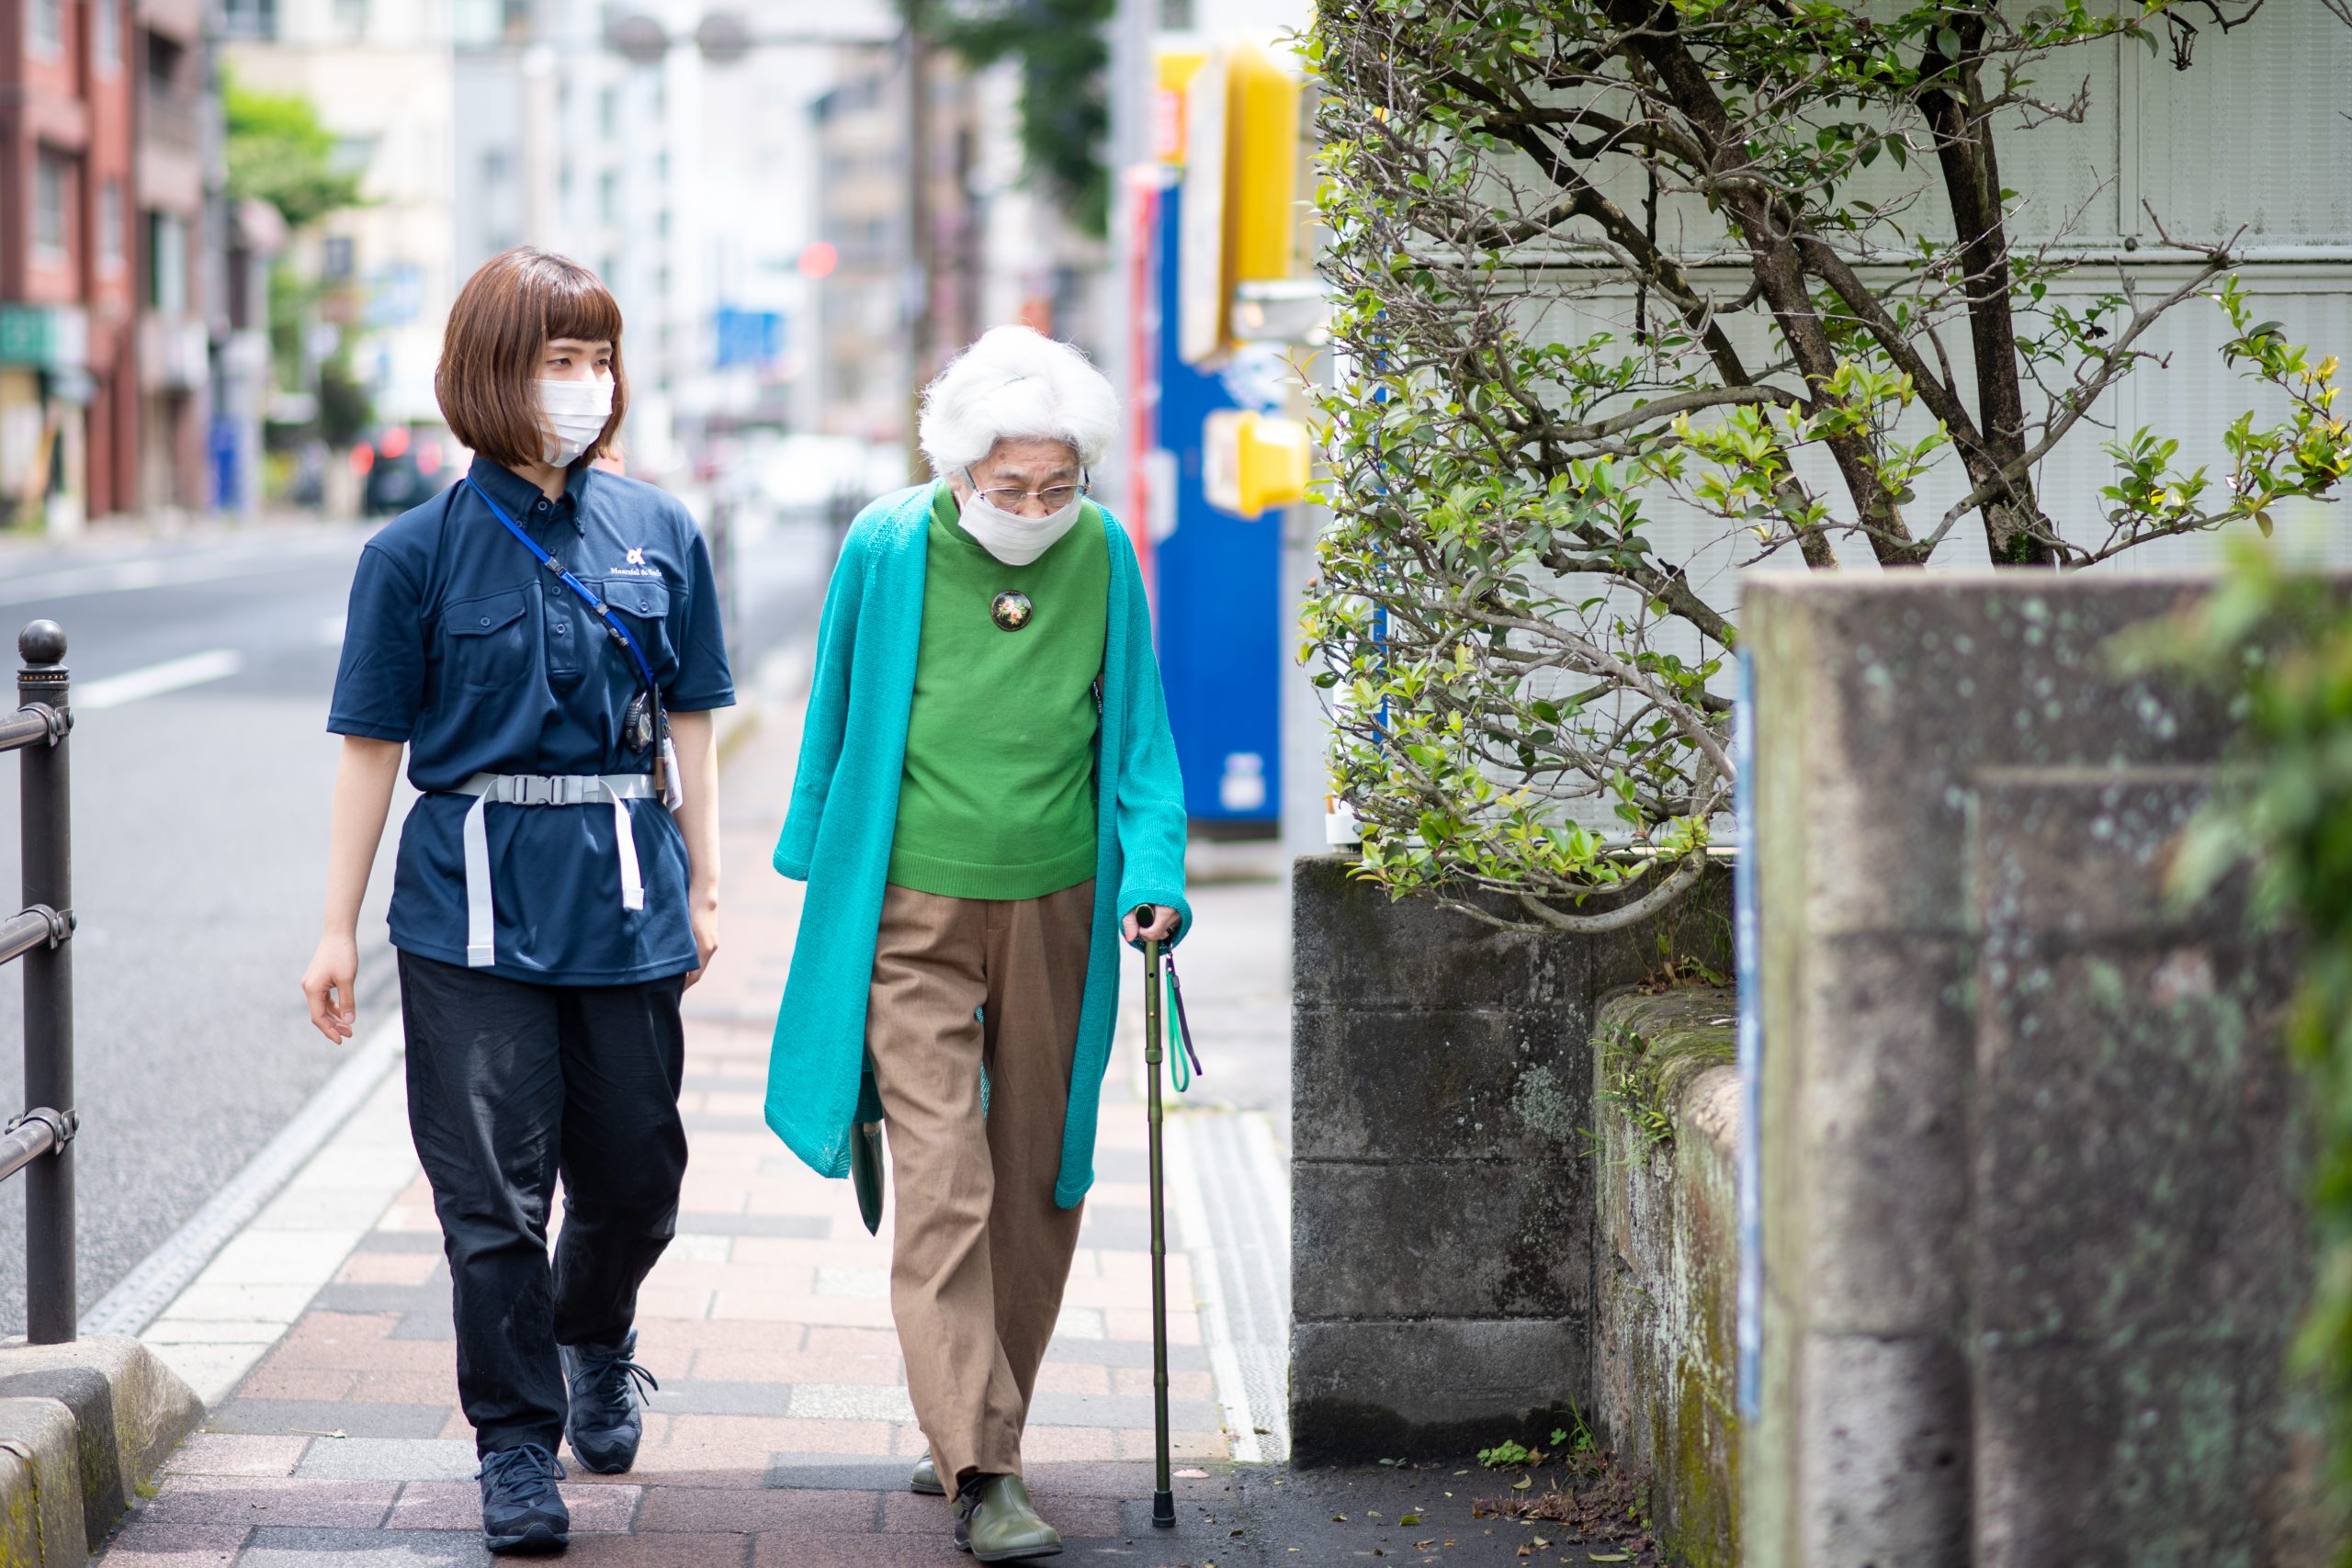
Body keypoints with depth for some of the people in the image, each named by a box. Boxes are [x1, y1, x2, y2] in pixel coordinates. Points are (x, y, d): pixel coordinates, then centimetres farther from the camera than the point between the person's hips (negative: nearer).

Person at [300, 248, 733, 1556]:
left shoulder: (660, 535, 5)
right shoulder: (423, 551, -3)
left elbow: (688, 721, 12)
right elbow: (373, 745, -1)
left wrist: (704, 885, 10)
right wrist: (338, 929, -1)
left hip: (628, 900, 3)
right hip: (476, 898, -3)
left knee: (635, 1174, 11)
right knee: (494, 1188, 0)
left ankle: (596, 1343, 42)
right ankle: (517, 1445, 12)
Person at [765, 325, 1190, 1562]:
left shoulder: (1103, 557, -2)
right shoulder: (887, 550, -8)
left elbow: (1136, 734, 7)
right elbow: (834, 725, 5)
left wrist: (1154, 872, -5)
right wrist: (818, 871, 13)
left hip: (1056, 913, 3)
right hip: (914, 915, -3)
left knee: (1037, 1183, 10)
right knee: (942, 1186, -12)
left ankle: (966, 1433, 26)